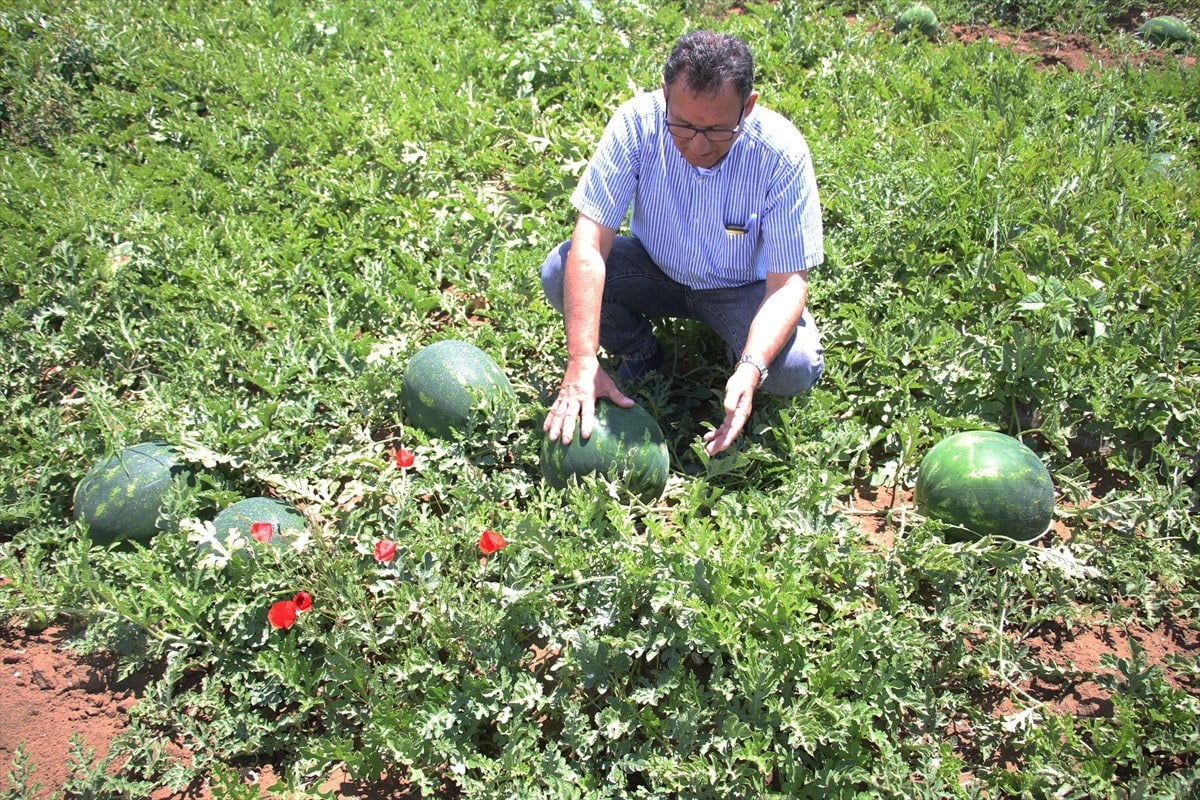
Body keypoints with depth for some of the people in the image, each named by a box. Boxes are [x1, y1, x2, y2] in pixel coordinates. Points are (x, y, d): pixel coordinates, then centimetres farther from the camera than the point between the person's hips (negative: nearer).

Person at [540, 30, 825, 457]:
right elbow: (589, 246, -30)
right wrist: (582, 362, -41)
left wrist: (751, 370, -44)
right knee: (560, 273, -24)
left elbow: (789, 282, -26)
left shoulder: (781, 153, -27)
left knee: (796, 366, -29)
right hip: (655, 272, 2)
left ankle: (737, 357, 9)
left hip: (741, 289, -1)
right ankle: (640, 355, 5)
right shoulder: (638, 122, -26)